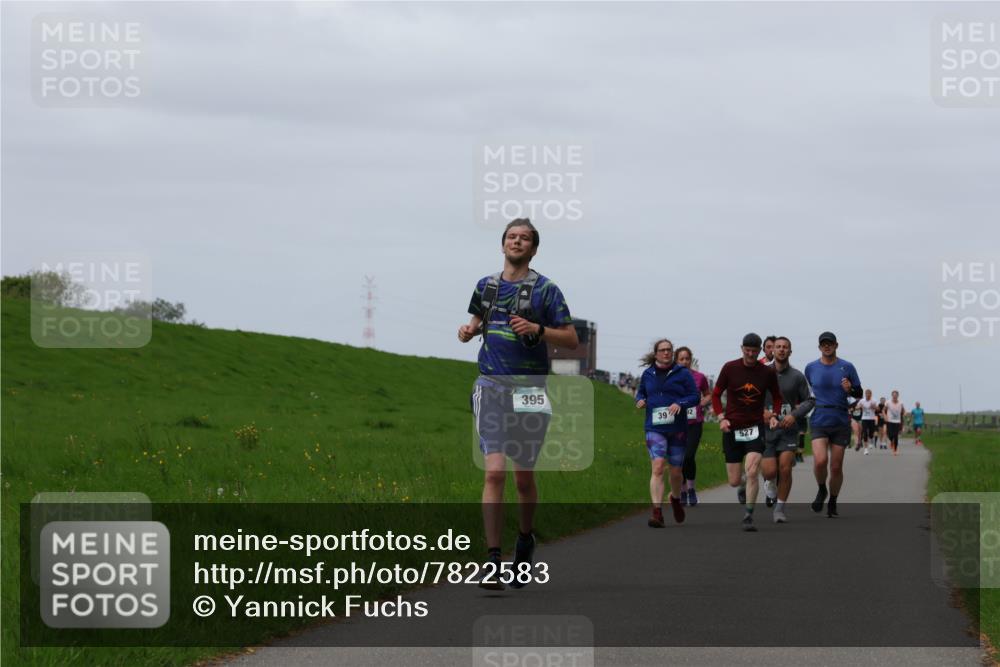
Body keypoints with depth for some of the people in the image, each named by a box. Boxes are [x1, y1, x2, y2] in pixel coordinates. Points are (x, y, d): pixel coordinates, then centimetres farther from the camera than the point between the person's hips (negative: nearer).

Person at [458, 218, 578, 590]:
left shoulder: (545, 289, 0)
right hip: (491, 387, 1)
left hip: (529, 391, -1)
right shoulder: (486, 285, 11)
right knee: (494, 472, -13)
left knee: (524, 477, 10)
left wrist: (537, 329, -19)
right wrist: (468, 330, 4)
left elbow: (572, 340, -2)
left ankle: (525, 539, 37)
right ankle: (492, 562, -15)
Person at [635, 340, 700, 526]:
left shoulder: (682, 373, 1)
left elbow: (695, 396, 1)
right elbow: (640, 392, 22)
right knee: (657, 468, -17)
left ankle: (675, 499, 42)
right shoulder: (648, 374, 7)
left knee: (675, 471, 10)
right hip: (655, 428, 0)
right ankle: (657, 512, -22)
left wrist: (680, 404, -18)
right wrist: (640, 400, -2)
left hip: (677, 429, 0)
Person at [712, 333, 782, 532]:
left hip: (755, 428, -1)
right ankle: (742, 491, 42)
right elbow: (716, 394, 5)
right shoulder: (730, 368, -3)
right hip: (732, 429, 1)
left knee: (752, 473, -20)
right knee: (734, 481, 4)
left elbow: (776, 396, 14)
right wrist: (721, 417, -9)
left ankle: (748, 517, -12)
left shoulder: (768, 372, 0)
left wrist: (774, 415, -4)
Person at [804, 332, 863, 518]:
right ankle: (821, 490, 8)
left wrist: (850, 389, -12)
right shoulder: (811, 368, 5)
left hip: (841, 423, 0)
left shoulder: (847, 367, 2)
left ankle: (833, 502, 22)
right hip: (819, 421, 0)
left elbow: (860, 393, 6)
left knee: (836, 467, 2)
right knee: (820, 461, -21)